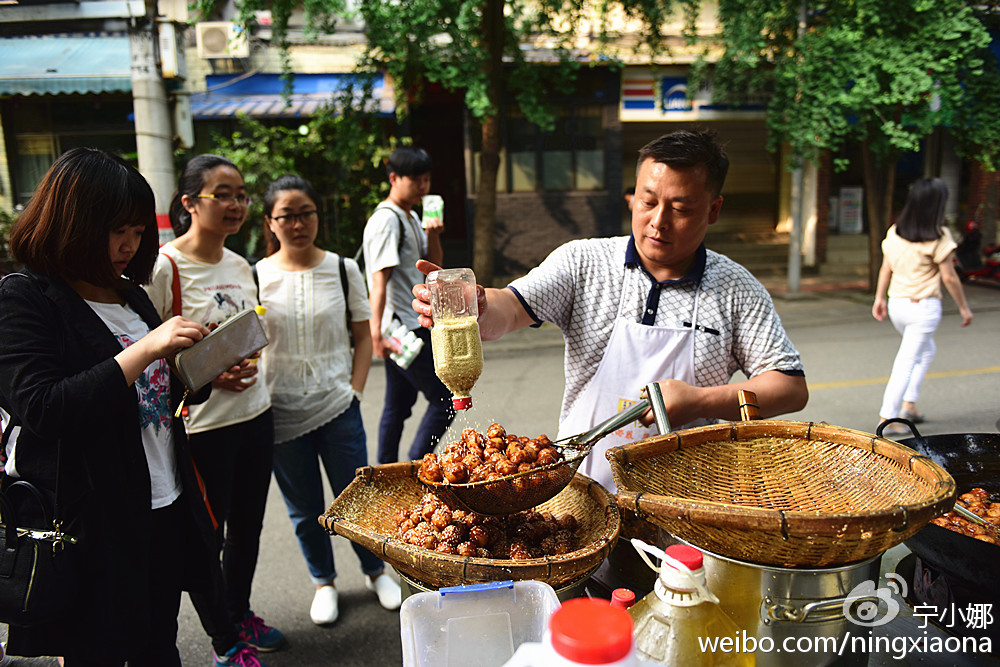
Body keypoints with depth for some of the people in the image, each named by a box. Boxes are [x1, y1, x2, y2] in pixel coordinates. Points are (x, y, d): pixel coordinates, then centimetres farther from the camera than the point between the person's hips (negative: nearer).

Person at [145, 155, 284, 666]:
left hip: (255, 414, 7)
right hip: (201, 426, -6)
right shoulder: (164, 267, -13)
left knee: (247, 526, 19)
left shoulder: (241, 267, 9)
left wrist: (248, 369, 6)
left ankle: (240, 613, 41)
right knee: (206, 536, 8)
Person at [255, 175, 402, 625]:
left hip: (338, 406, 0)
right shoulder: (255, 276, -1)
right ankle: (323, 581, 35)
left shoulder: (343, 269, 1)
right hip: (281, 413, 0)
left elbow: (363, 336, 6)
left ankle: (376, 571, 32)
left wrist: (355, 390, -3)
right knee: (304, 507, 13)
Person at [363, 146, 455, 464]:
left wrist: (433, 236, 0)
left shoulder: (411, 218, 17)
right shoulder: (386, 220, -12)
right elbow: (379, 280, -20)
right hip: (402, 328, -10)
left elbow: (434, 267, 19)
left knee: (398, 406, 13)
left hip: (414, 325, 10)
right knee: (444, 401, -7)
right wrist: (376, 333, -27)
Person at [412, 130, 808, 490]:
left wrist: (700, 402, -11)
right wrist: (476, 307, -35)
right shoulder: (583, 262, 0)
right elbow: (511, 308, -11)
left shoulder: (736, 289, 2)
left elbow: (793, 389, 3)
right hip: (580, 488, 0)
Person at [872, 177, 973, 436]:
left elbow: (886, 268, 9)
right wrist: (963, 306, 3)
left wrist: (879, 297, 19)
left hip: (897, 304, 7)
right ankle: (887, 418, -2)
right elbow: (949, 277, -8)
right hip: (924, 306, -6)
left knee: (926, 350, 26)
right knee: (907, 362, -2)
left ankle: (909, 404, 22)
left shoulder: (894, 232, 3)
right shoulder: (938, 236, -13)